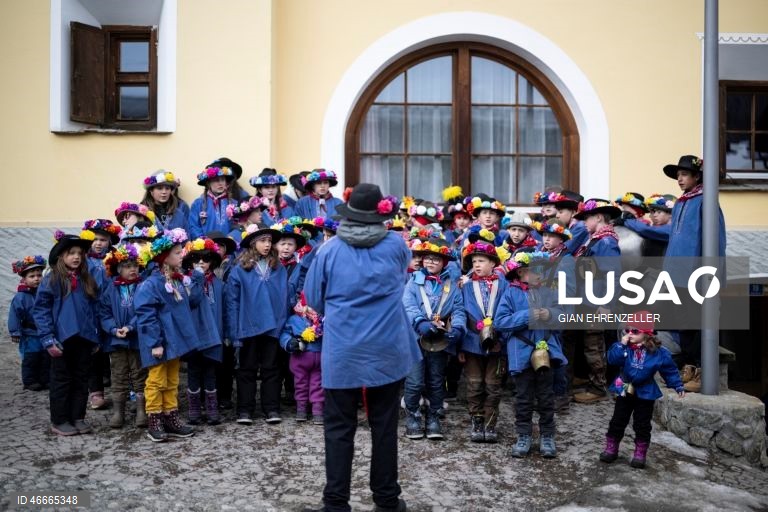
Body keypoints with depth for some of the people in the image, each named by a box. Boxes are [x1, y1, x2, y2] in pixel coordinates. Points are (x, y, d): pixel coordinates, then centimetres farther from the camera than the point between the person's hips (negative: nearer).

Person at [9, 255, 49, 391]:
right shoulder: (20, 297, -13)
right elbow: (14, 315, -11)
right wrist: (15, 332, -12)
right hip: (30, 336, -4)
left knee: (47, 358, 10)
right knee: (30, 359, 3)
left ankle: (45, 380, 21)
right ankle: (29, 381, 15)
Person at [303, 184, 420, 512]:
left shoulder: (329, 250, -7)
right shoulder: (395, 245, -4)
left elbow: (314, 301, 2)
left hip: (342, 353, -1)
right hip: (387, 350, 1)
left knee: (339, 429, 8)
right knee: (384, 426, 12)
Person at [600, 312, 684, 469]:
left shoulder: (659, 353, -12)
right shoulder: (625, 347, -9)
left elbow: (670, 370, -1)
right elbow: (612, 359, -21)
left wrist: (678, 386, 0)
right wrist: (621, 344, -27)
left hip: (645, 393, -2)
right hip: (624, 391, 2)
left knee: (642, 425, 7)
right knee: (617, 422, 9)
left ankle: (640, 454, 21)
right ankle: (611, 449, 22)